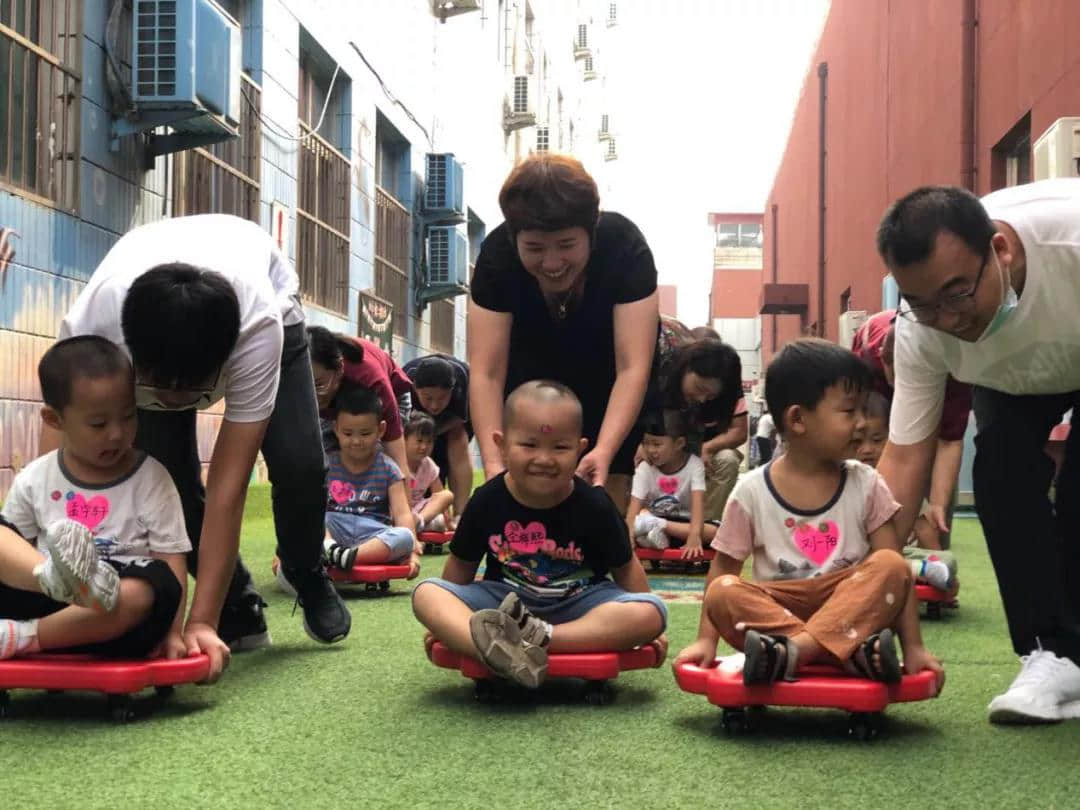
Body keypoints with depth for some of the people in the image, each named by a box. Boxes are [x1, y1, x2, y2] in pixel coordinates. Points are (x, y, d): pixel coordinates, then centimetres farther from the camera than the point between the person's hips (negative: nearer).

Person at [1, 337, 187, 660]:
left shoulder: (151, 479, 2)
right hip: (44, 595, 2)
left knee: (157, 587, -35)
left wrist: (173, 633, -12)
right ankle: (55, 576, -44)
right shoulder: (33, 480, 8)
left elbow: (171, 560, -2)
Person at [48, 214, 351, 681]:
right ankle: (240, 609, 7)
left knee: (299, 465, -19)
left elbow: (228, 484, -43)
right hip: (148, 325, 2)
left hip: (269, 298, -1)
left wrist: (201, 621, -43)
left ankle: (309, 580, 13)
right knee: (166, 478, -18)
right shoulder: (89, 327, -43)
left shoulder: (259, 325, -46)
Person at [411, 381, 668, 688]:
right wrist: (445, 620, 14)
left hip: (578, 603, -1)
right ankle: (495, 651, -51)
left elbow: (624, 568, 3)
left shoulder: (594, 506, -10)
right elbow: (462, 564, 8)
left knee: (652, 613, -27)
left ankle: (539, 638, -36)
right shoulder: (487, 501, -7)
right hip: (504, 600, 1)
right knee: (426, 593, -22)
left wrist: (644, 626, 2)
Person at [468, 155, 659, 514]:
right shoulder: (497, 253, -28)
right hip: (532, 373, 1)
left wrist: (604, 452, -50)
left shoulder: (625, 246, -31)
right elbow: (486, 373, -31)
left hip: (606, 387, -1)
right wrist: (494, 464, -43)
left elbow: (632, 368, -36)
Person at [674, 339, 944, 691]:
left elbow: (896, 573, -1)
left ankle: (793, 651, -36)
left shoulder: (865, 485, 1)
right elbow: (723, 567, 4)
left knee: (890, 567, -25)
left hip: (849, 612, 1)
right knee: (723, 594, -28)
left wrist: (913, 647, -9)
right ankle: (855, 653, -38)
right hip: (776, 611, -1)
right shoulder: (752, 492, -2)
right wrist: (706, 639, -6)